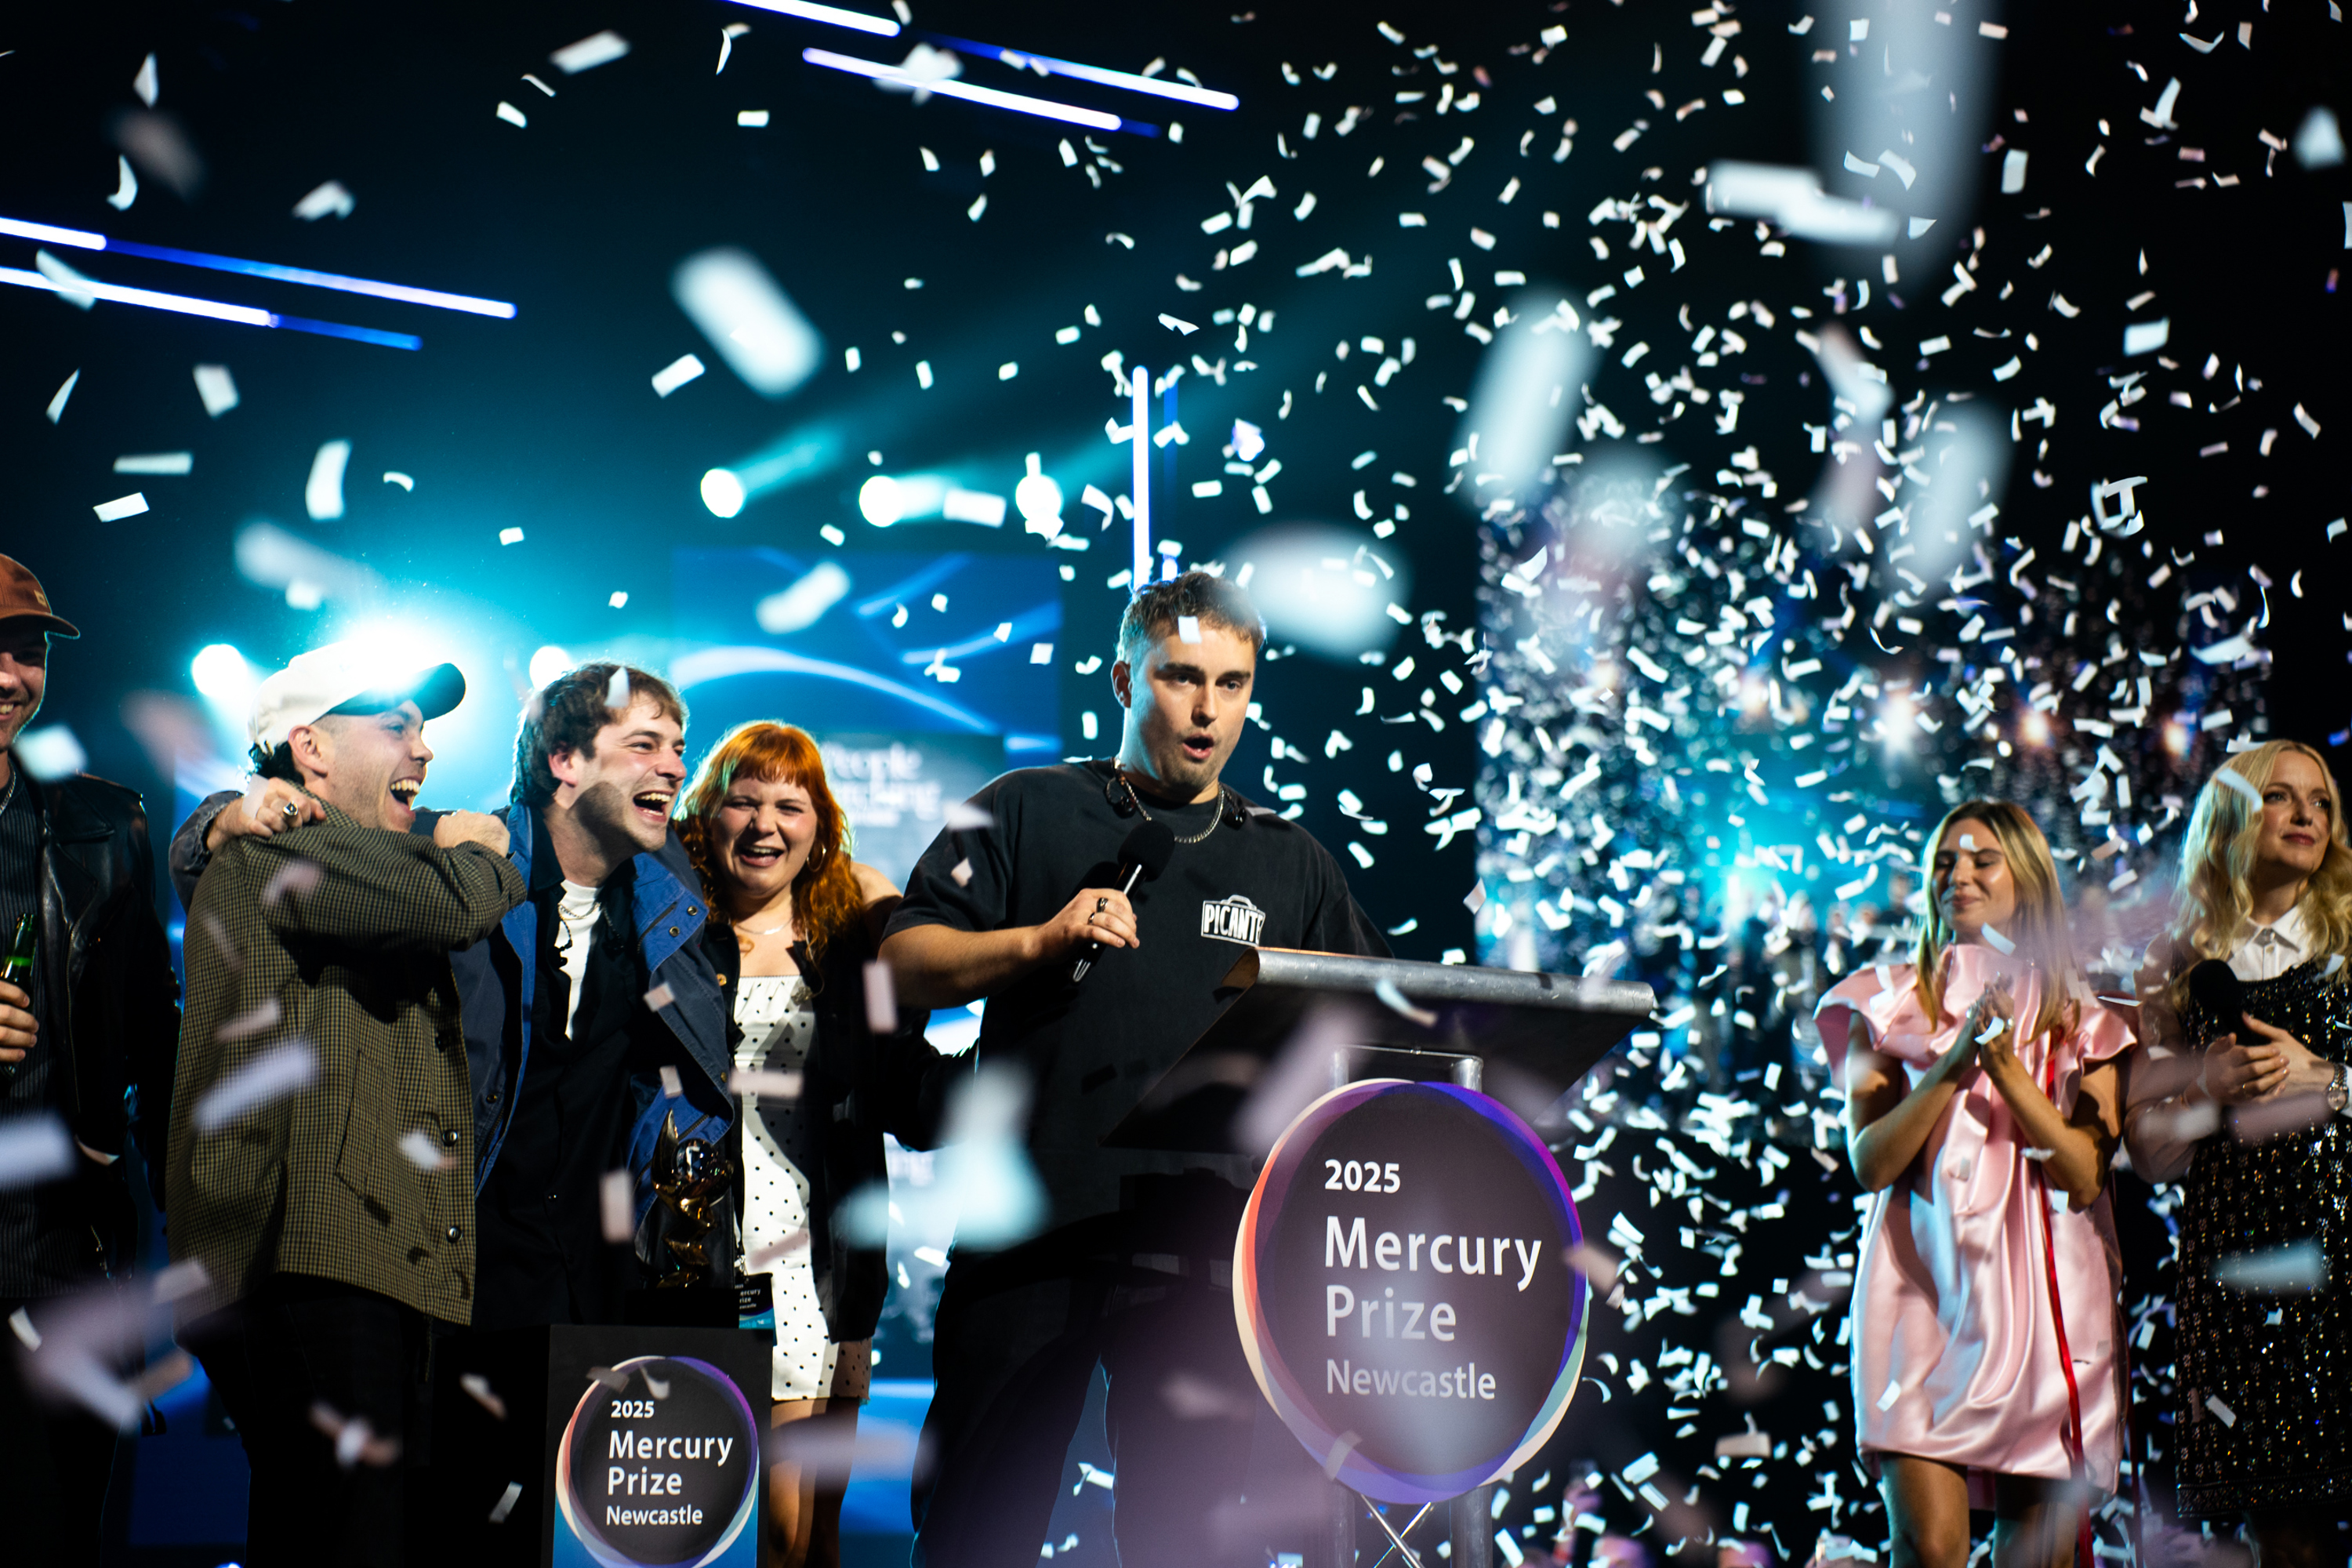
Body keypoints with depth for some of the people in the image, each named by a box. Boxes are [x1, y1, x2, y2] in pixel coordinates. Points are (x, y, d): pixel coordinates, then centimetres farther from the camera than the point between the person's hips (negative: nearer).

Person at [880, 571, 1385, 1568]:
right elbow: (902, 965, 2)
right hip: (1031, 1225, -2)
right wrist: (1040, 941, -13)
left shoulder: (1290, 862, 17)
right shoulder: (1028, 814, 9)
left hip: (1204, 1248, 2)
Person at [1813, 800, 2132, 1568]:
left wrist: (2007, 1068, -12)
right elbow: (1870, 1162, -1)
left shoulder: (2083, 1021, 11)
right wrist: (1951, 1066, -13)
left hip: (2047, 1300, 2)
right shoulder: (1888, 1005, 9)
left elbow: (2083, 1176, -1)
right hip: (1926, 1291, -1)